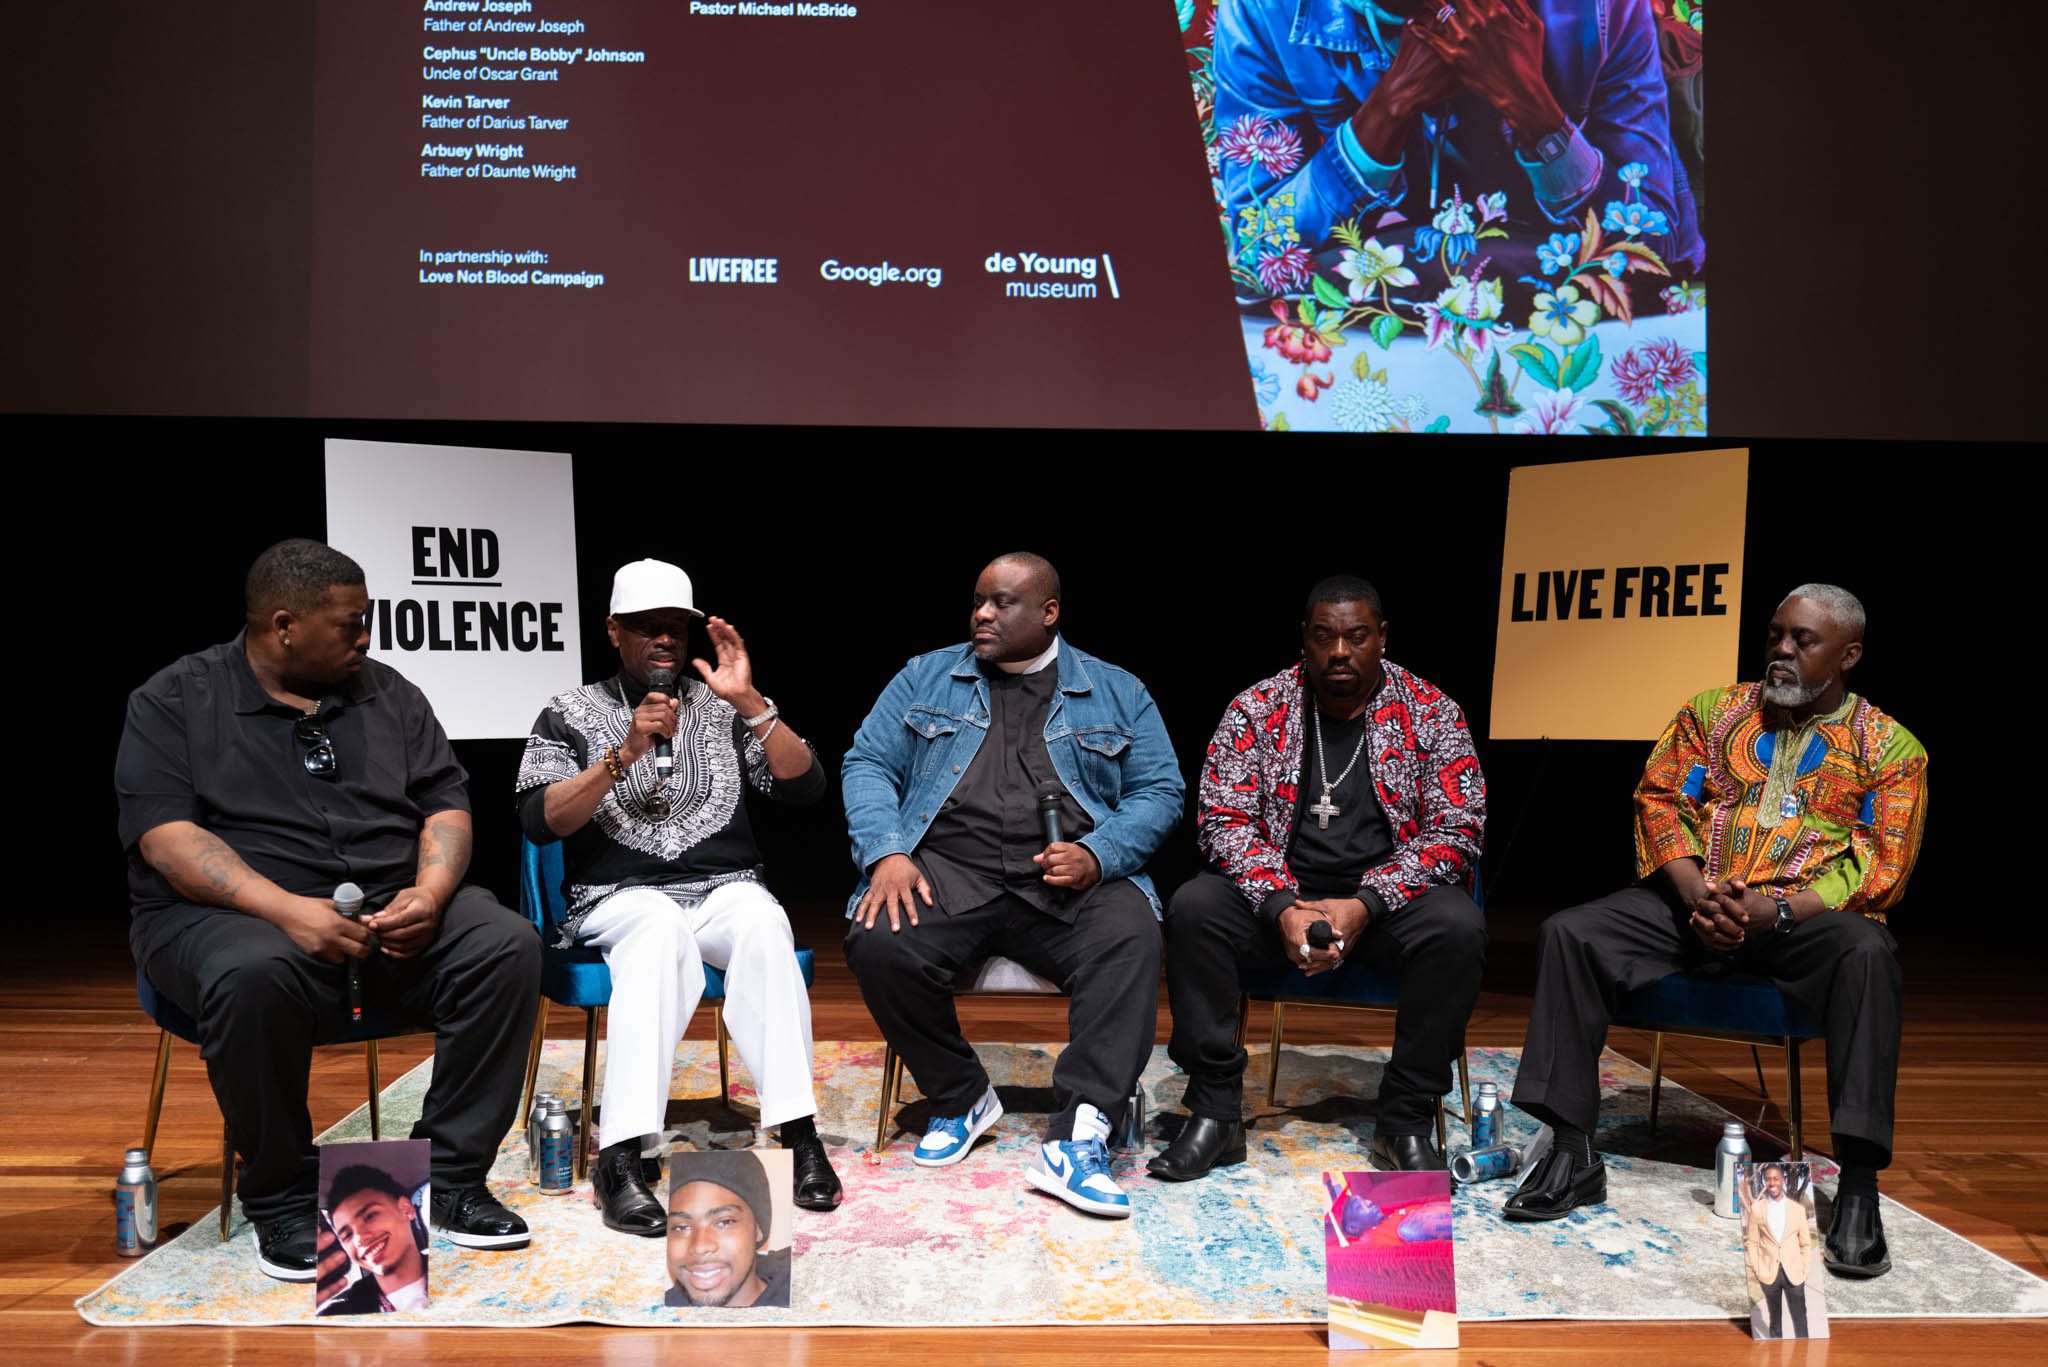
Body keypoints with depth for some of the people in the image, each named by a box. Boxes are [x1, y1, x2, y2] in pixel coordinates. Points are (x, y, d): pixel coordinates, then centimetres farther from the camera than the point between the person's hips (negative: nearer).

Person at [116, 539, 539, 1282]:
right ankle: (281, 1199, -16)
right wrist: (286, 909, -25)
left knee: (505, 945, -22)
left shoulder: (387, 693, 14)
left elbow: (445, 804, 10)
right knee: (254, 974, -38)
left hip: (393, 909, 4)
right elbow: (166, 836, -10)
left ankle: (451, 1178, -11)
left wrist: (430, 892, -12)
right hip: (234, 913, -4)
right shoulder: (173, 702, 2)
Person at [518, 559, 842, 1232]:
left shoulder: (722, 707, 13)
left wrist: (750, 702, -9)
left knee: (762, 923, -33)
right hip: (620, 898, -2)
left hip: (727, 890, 2)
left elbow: (805, 787, 2)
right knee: (662, 927, -37)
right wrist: (624, 754, -17)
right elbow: (539, 823, -6)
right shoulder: (572, 713, 9)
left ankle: (799, 1131, -34)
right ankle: (620, 1157, -40)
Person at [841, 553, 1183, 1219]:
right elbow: (868, 764, 10)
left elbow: (1158, 790, 9)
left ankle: (1074, 1140, -32)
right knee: (879, 943, -29)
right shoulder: (926, 677, 17)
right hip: (947, 870, 1)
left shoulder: (1117, 693, 15)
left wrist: (1098, 853, -11)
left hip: (1071, 879, 0)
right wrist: (887, 853, -9)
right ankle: (961, 1098, -4)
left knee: (1131, 939, -32)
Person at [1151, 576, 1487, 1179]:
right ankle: (1215, 1112, -18)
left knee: (1458, 927, -31)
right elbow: (1223, 817, -4)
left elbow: (1457, 832, -6)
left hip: (1386, 898, 0)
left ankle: (1406, 1121, -15)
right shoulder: (1257, 708, 1)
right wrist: (1281, 907, -22)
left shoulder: (1431, 712, 0)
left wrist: (1365, 905, -20)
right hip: (1279, 895, 1)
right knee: (1193, 908, -26)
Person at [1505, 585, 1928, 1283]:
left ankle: (1857, 1187, -33)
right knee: (1568, 934, -21)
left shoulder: (1889, 747, 6)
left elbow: (1882, 870, -3)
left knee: (1867, 952, -37)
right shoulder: (1714, 712, 14)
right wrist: (1695, 893, -12)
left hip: (1808, 916, -2)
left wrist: (1773, 910, -19)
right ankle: (1572, 1154, -19)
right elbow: (1660, 799, 7)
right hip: (1694, 901, 3)